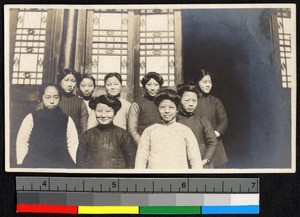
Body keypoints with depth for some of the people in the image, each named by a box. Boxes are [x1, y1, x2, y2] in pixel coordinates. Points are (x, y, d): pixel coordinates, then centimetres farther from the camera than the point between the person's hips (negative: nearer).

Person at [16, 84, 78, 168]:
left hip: (62, 164, 1)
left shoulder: (67, 120, 10)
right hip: (35, 164, -1)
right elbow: (22, 143, 8)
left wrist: (71, 164, -4)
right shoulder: (31, 118, 6)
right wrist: (22, 164, 1)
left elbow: (73, 145, 7)